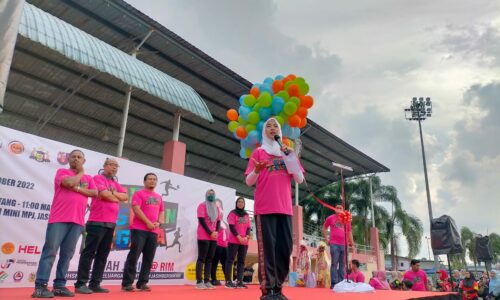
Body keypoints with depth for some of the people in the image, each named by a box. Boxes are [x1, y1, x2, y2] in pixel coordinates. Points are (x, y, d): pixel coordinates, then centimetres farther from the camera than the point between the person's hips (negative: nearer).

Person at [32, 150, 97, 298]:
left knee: (67, 254, 3)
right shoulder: (62, 172, 7)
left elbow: (95, 193, 2)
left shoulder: (89, 178, 18)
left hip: (77, 221, 4)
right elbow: (70, 182, -14)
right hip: (58, 218, -4)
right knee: (50, 251, -7)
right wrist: (81, 172, 4)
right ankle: (40, 286, -5)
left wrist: (77, 188, -9)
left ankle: (59, 285, 7)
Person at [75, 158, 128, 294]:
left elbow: (125, 197, 9)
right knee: (89, 253, -4)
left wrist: (113, 193, -7)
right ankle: (81, 283, 1)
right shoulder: (98, 178, -3)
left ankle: (95, 284, 12)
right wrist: (117, 199, 0)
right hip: (97, 222, -8)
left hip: (111, 224, 8)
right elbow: (104, 194, -17)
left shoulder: (115, 183, 20)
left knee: (103, 255, 7)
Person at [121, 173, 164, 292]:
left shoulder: (159, 197, 19)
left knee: (148, 258, 4)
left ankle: (142, 283, 11)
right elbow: (136, 209, -10)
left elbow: (161, 212, 19)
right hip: (139, 229, -6)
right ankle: (127, 283, -1)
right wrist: (148, 223, -13)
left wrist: (159, 223, -1)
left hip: (153, 231, 6)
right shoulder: (139, 194, 1)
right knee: (133, 256, -7)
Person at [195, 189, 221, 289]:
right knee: (202, 258, -6)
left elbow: (218, 221, 14)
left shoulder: (217, 207, 16)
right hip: (203, 236, -6)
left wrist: (216, 232, -5)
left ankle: (207, 281, 8)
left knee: (209, 259, 5)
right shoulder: (202, 205, -1)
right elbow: (201, 220, -10)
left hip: (214, 237, 6)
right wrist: (210, 233, -14)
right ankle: (199, 282, -6)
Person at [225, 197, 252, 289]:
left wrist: (246, 237, -7)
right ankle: (228, 281, -4)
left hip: (244, 242, 5)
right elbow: (231, 226, -6)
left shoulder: (246, 215, 16)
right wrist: (239, 237, -14)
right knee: (230, 260, -5)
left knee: (241, 261, 3)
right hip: (233, 241, -5)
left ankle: (239, 281, 5)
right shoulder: (232, 213, 2)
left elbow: (249, 227, 11)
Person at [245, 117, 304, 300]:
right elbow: (249, 182, 3)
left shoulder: (287, 152, 18)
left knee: (285, 248, 0)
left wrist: (291, 156, -4)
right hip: (265, 208, -3)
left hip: (285, 208, 4)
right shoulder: (258, 152, 10)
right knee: (267, 247, -9)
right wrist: (257, 170, -19)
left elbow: (300, 180, 8)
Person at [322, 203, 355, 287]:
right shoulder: (330, 218, 6)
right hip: (334, 244, -3)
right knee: (334, 264, -6)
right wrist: (326, 239, 5)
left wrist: (351, 243, 11)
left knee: (342, 265, 5)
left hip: (344, 245, 3)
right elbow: (324, 228, 14)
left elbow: (349, 231, 17)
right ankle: (334, 283, -5)